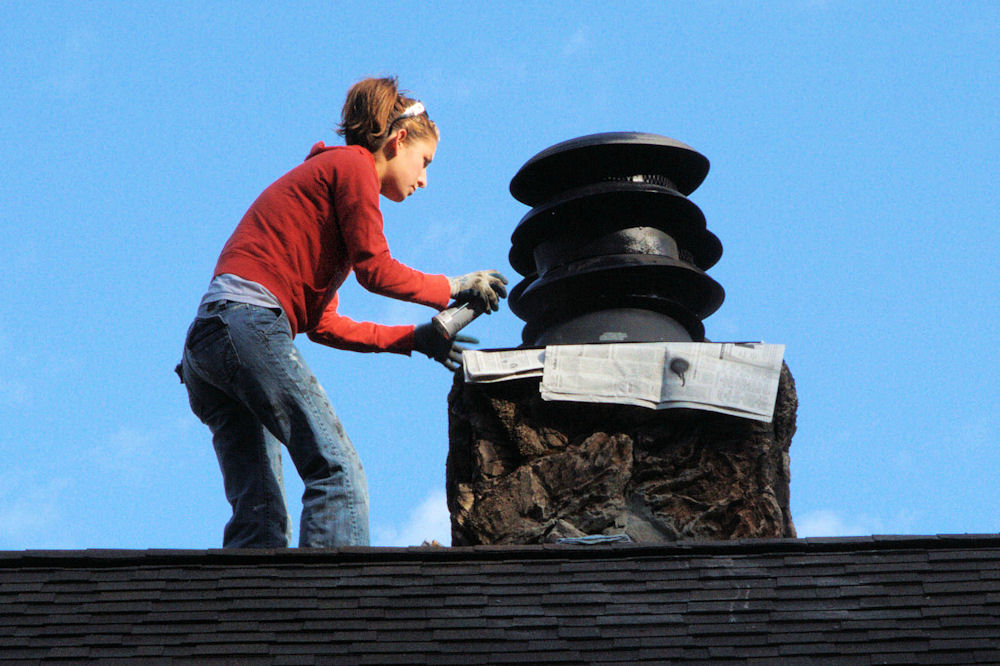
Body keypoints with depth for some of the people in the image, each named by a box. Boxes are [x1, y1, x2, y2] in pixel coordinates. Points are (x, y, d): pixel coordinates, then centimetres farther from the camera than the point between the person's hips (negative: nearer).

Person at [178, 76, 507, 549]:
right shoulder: (353, 165, 7)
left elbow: (321, 323, 27)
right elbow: (374, 269, -4)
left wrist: (413, 338, 27)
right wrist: (453, 288, 9)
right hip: (248, 320, -10)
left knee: (259, 514, 2)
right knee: (338, 474, -18)